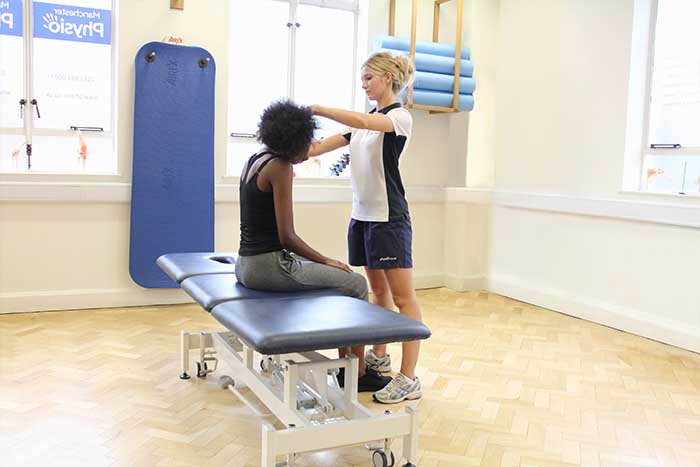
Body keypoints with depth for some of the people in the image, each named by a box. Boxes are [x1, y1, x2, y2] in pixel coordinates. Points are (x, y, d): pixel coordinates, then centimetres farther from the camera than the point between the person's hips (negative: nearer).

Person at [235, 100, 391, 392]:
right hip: (268, 266, -10)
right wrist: (326, 261, -8)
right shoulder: (279, 167, -16)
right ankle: (358, 374, 9)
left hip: (246, 264, 10)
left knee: (338, 277, 24)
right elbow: (287, 237, -19)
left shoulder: (253, 160, 10)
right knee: (356, 284, -1)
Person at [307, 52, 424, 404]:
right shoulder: (365, 121, 16)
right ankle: (378, 356, 31)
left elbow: (362, 122, -28)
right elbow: (321, 147, 11)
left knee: (402, 296, -6)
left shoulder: (400, 116, -8)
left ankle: (409, 379, -3)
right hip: (362, 215, 8)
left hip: (389, 217, -8)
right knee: (378, 289, 17)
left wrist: (316, 108, -23)